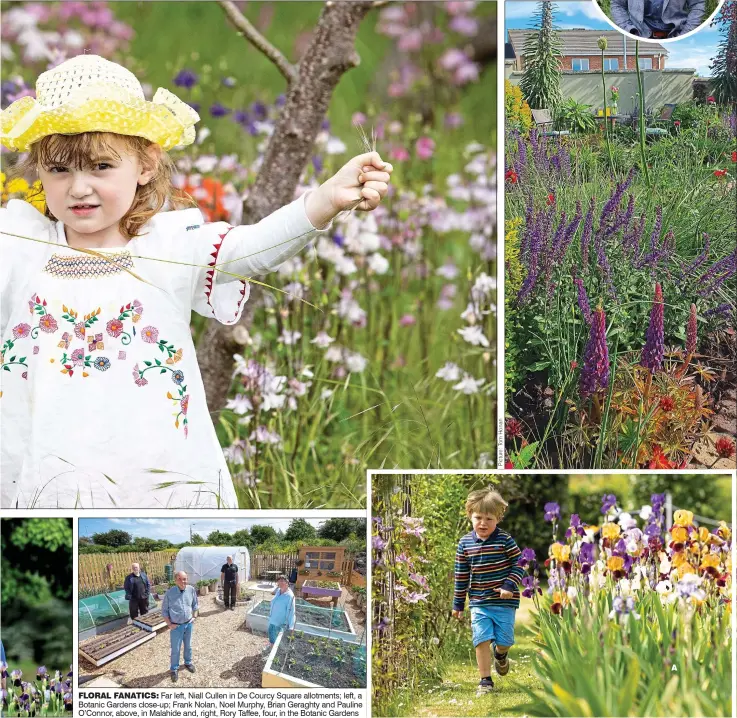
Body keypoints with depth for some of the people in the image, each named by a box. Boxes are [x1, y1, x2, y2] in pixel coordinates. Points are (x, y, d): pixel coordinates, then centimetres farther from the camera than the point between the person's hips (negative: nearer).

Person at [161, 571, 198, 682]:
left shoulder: (191, 590, -9)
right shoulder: (170, 593, -18)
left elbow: (195, 605, 9)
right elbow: (164, 610, -8)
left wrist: (194, 617, 5)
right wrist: (169, 624, -11)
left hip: (189, 624, 3)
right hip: (176, 626, -3)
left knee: (188, 646, 22)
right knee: (175, 649, 6)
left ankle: (188, 662, 43)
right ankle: (174, 669, 23)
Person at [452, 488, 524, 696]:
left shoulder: (505, 540, -11)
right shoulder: (465, 544, -2)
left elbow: (519, 564, -5)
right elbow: (461, 575, 6)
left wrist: (509, 586, -19)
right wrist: (458, 603, 10)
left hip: (504, 602, -1)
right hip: (479, 603, 1)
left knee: (504, 640, 6)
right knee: (482, 640, -8)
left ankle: (500, 655, 43)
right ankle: (485, 680, 4)